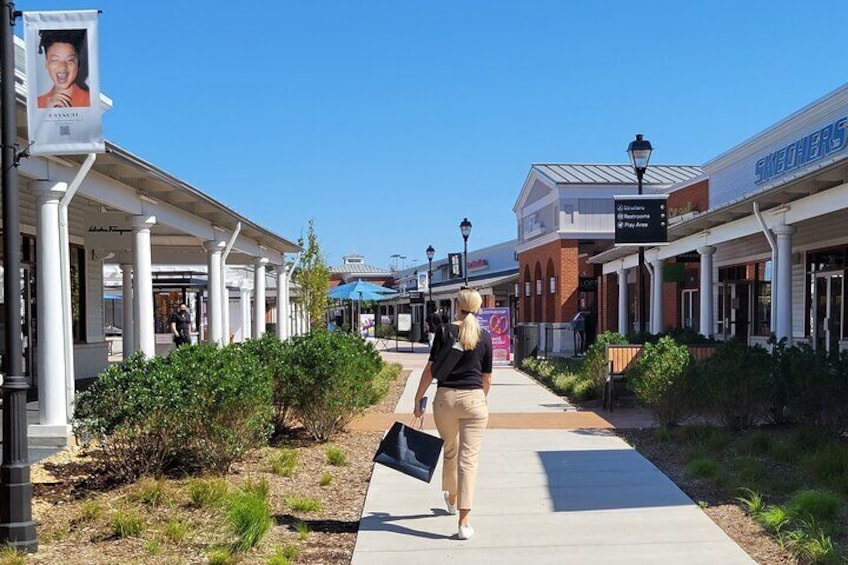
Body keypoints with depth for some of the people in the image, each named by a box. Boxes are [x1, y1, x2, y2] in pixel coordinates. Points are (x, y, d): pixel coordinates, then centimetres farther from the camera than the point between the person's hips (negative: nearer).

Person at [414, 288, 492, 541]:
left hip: (446, 398, 0)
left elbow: (431, 369, -5)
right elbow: (487, 379, 9)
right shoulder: (484, 337, 3)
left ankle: (451, 499, 43)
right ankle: (464, 522, -7)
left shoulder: (445, 331, -2)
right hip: (474, 399, 0)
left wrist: (418, 398, 3)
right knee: (469, 458, -1)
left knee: (450, 451, 21)